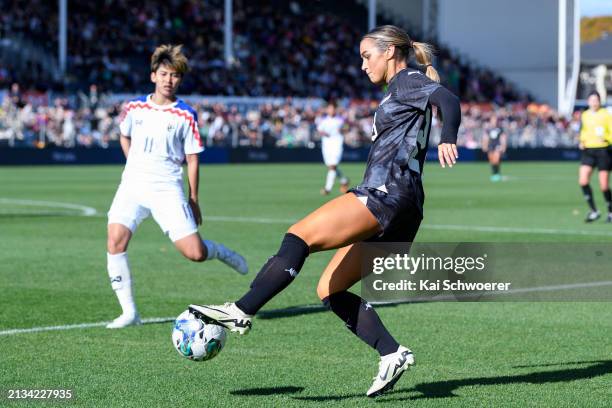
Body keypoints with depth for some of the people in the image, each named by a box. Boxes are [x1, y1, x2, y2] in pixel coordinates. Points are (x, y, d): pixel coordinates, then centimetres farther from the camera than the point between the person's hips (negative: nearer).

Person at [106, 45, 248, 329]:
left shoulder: (186, 116, -2)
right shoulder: (134, 109, 6)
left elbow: (192, 159, 2)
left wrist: (193, 200, 1)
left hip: (168, 190, -2)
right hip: (133, 187, 2)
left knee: (195, 253, -11)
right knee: (115, 240, -20)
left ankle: (221, 252, 29)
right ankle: (129, 312, -10)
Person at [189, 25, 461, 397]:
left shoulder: (407, 81, 0)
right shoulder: (399, 92, 28)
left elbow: (448, 99, -19)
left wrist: (448, 140, -39)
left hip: (386, 193, -10)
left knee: (300, 235, -20)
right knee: (329, 290, 5)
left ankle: (242, 312, -28)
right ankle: (392, 354, -3)